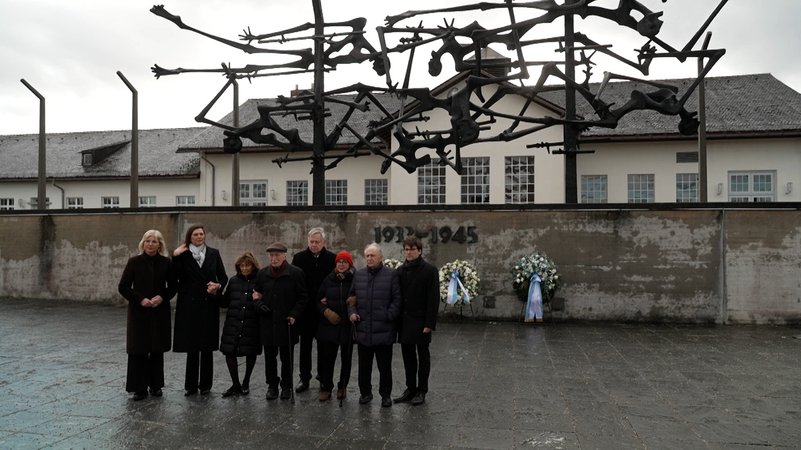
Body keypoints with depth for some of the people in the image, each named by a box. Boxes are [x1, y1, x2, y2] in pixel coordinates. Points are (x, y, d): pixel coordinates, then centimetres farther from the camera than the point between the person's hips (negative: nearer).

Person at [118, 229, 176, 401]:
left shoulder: (166, 263, 0)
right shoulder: (134, 262, -3)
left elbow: (172, 286, 7)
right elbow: (123, 287, -2)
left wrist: (162, 297, -11)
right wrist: (140, 299, -14)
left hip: (160, 312, 1)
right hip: (138, 312, -1)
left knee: (157, 350, 8)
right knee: (138, 350, 0)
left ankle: (155, 385, 20)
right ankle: (139, 388, 10)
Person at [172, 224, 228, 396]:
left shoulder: (214, 253, 7)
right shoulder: (183, 255, 2)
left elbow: (223, 277, 9)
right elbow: (175, 276, -10)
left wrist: (217, 286, -11)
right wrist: (175, 257, -15)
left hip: (209, 305, 1)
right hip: (189, 305, -1)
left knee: (207, 347, 6)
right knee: (191, 347, 3)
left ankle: (205, 385, 17)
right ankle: (191, 385, 15)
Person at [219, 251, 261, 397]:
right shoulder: (234, 280, 7)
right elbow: (225, 303, 10)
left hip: (252, 324, -3)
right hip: (233, 323, 3)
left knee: (251, 353, 8)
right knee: (229, 352, 0)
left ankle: (246, 383, 29)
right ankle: (236, 385, 17)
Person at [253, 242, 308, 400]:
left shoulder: (296, 273, -5)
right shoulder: (262, 274, 7)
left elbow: (302, 298, -1)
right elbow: (256, 294, 17)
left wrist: (294, 315, -10)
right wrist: (259, 304, -4)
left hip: (287, 323, -3)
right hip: (267, 323, 3)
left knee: (287, 357, 7)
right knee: (269, 356, 10)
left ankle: (286, 386, 22)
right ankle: (272, 385, 25)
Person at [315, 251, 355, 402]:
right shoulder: (329, 280, 5)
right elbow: (319, 300, 8)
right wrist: (326, 311, -8)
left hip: (348, 326, -1)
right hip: (328, 325, 2)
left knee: (346, 358, 10)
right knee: (326, 357, 2)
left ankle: (342, 387, 25)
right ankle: (326, 388, 16)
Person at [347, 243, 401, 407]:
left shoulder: (391, 274, -3)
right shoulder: (358, 275, 10)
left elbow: (397, 299, -3)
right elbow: (351, 297, 17)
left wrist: (388, 316, -11)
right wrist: (352, 312, 2)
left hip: (384, 330, -3)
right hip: (363, 329, 4)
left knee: (384, 366, 6)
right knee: (364, 365, 13)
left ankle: (386, 394, 21)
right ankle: (365, 392, 28)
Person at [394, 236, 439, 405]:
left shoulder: (429, 270, -8)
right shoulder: (400, 270, 8)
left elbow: (433, 298, -11)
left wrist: (429, 323, -16)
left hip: (421, 320, -5)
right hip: (404, 320, 5)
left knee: (423, 355, 7)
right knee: (407, 355, 11)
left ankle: (422, 390, 18)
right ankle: (410, 388, 23)